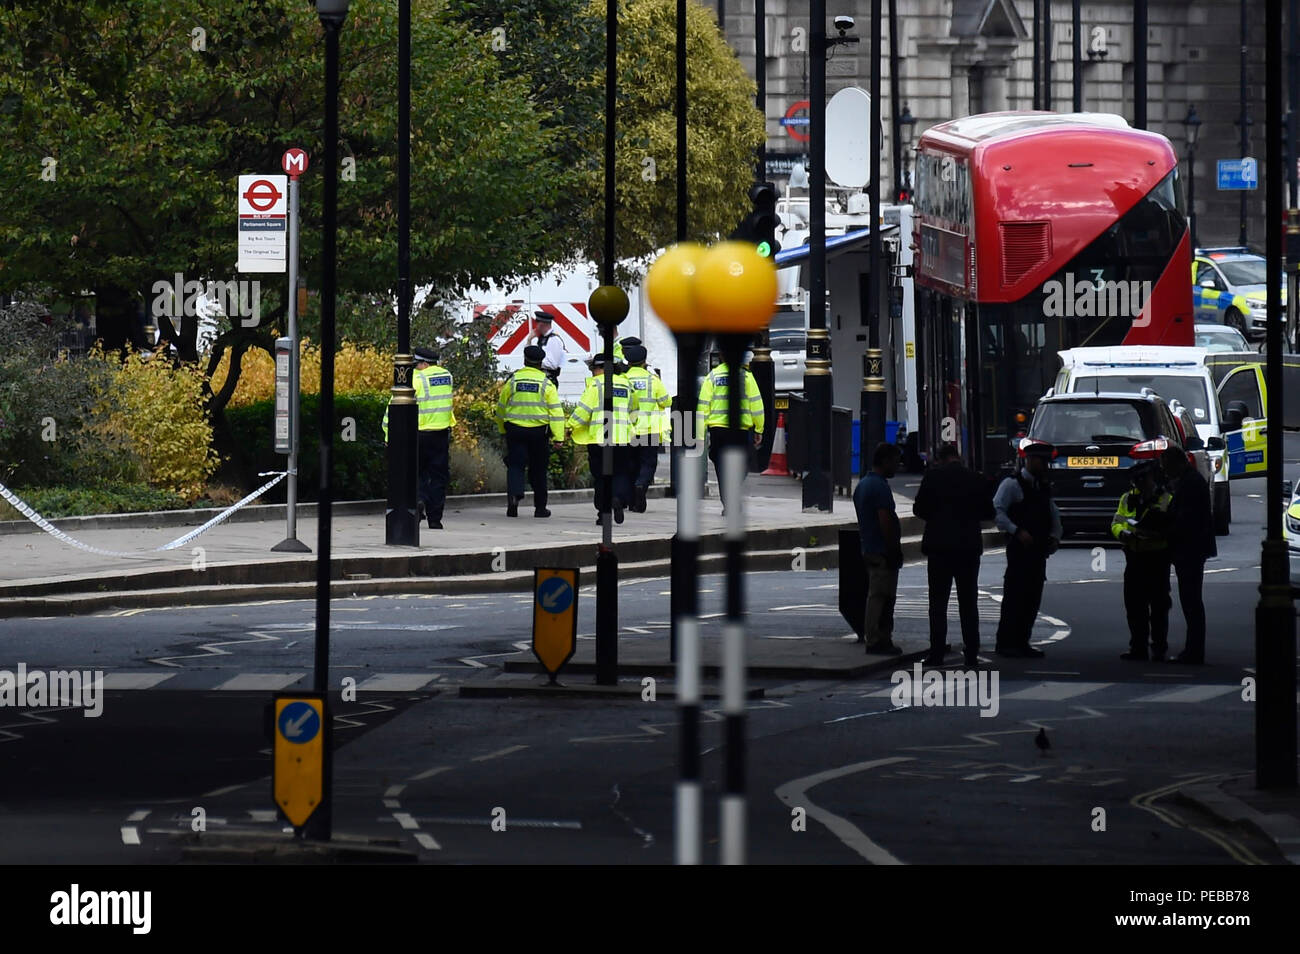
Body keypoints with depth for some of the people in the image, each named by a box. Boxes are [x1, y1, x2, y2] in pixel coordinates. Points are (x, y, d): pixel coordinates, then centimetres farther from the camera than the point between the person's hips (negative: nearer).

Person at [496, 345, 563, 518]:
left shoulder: (513, 381, 2)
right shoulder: (546, 384, -2)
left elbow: (501, 407, 11)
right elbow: (555, 411, -5)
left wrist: (503, 430, 25)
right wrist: (558, 437, -4)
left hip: (515, 430, 0)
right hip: (539, 431, 0)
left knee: (515, 465, -1)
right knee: (538, 470, 10)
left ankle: (514, 494, -29)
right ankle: (540, 507, 18)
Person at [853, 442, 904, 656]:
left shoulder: (862, 485, 15)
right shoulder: (880, 486, -16)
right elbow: (885, 521, -22)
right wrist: (895, 550, -18)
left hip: (868, 548, 10)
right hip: (882, 551, -10)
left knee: (875, 596, 13)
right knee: (881, 597, -7)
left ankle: (880, 640, 16)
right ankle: (877, 641, -7)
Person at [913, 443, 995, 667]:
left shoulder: (933, 476, -6)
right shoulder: (976, 479, 1)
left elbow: (919, 509, -5)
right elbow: (988, 512, 7)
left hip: (939, 547, -2)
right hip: (969, 546, 2)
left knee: (938, 601, 2)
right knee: (968, 603, 9)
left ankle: (936, 653, -4)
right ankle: (971, 654, 7)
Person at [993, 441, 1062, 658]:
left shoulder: (1043, 487, 19)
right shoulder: (1012, 484, -6)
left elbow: (1053, 514, 24)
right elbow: (997, 512, -14)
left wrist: (1054, 537, 6)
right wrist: (1018, 532, -22)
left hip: (1039, 550, 8)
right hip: (1019, 548, -8)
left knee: (1033, 597, 7)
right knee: (1015, 595, -9)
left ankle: (1021, 643, 13)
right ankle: (1006, 643, -7)